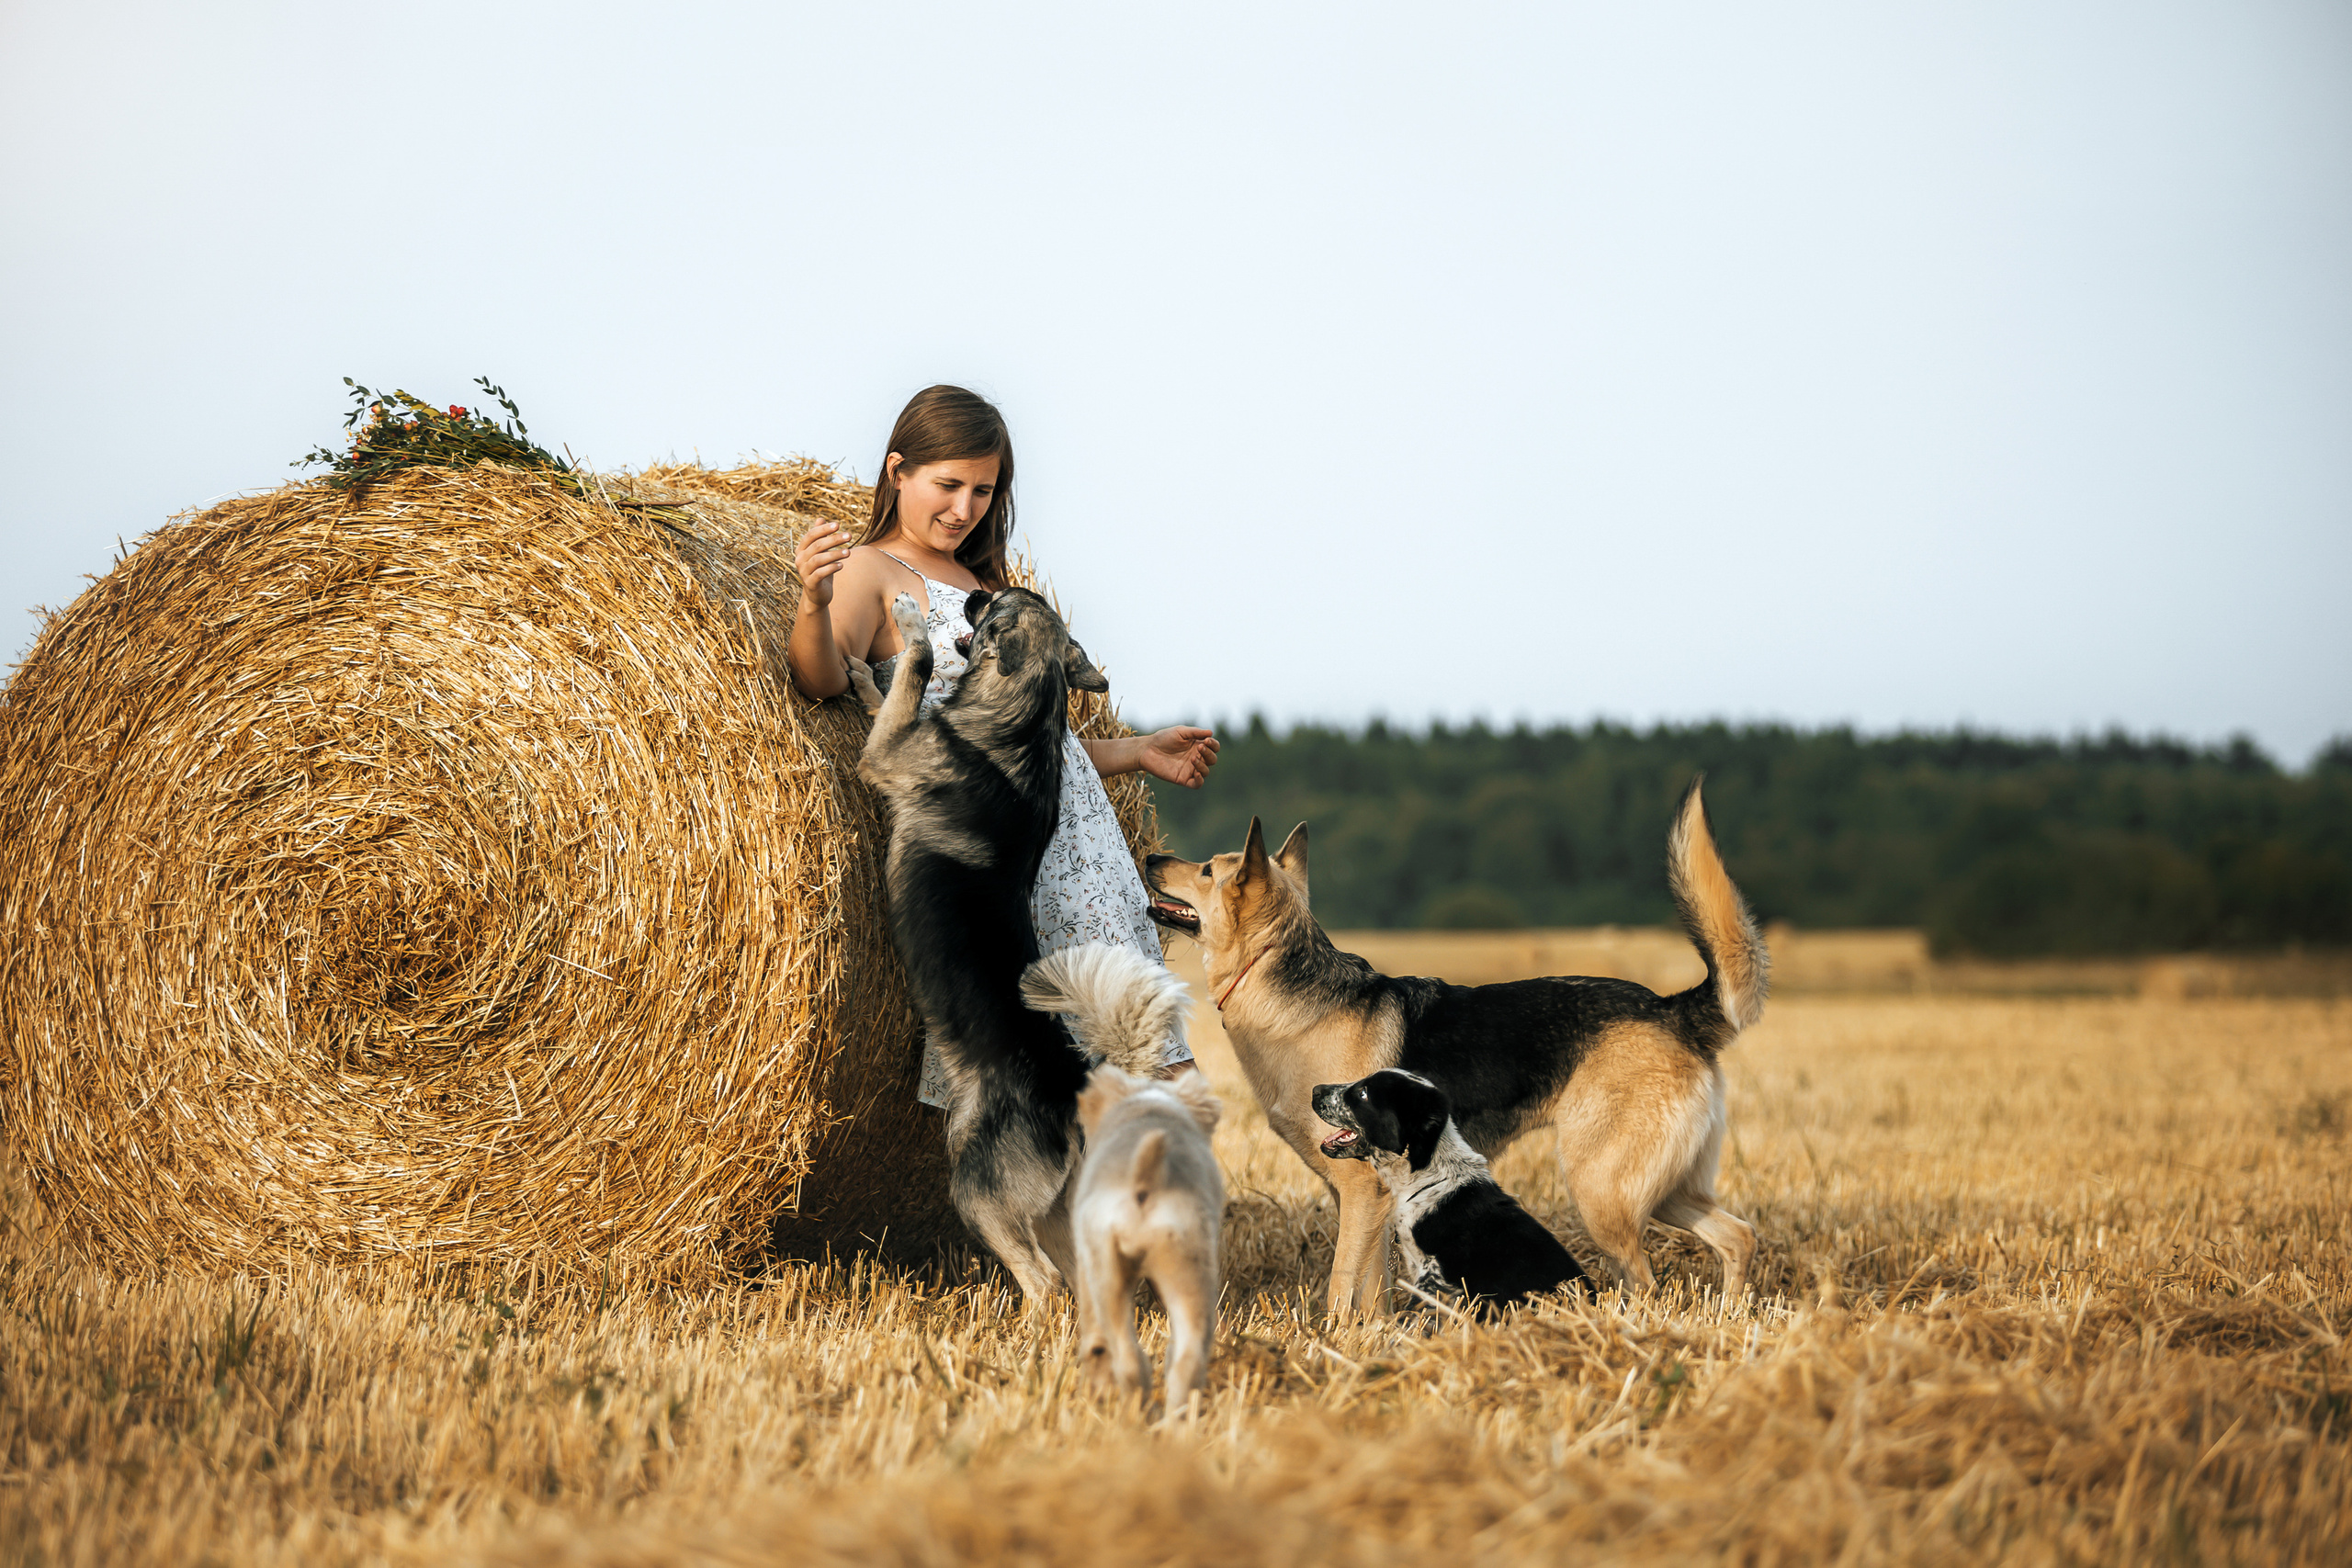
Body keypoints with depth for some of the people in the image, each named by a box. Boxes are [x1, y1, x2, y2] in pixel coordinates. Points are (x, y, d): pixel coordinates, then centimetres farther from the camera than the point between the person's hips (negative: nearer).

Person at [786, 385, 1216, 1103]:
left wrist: (1139, 751, 28)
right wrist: (814, 602, -39)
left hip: (1075, 823, 8)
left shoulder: (979, 583, 24)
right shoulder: (872, 570, 1)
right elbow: (823, 679, -20)